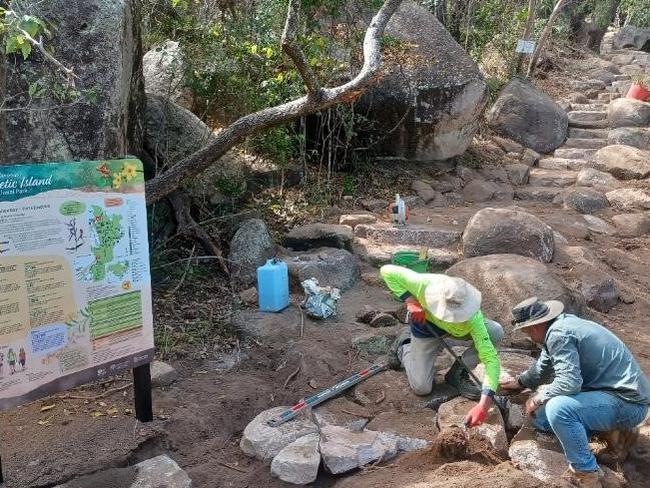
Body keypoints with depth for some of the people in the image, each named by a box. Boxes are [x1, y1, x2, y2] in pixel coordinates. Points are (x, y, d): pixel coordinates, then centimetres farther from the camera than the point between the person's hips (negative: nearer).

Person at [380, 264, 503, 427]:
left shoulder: (472, 318, -39)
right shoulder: (426, 284, -41)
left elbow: (490, 358, -40)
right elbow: (388, 271, -30)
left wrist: (484, 405, -48)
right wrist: (410, 301, -37)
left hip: (459, 327, 1)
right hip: (426, 327, -1)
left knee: (496, 332, -28)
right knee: (421, 388, -9)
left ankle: (458, 373, -5)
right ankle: (405, 345, 22)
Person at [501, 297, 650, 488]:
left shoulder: (558, 334, -22)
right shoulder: (561, 322, 8)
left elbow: (569, 382, -29)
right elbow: (544, 365, 26)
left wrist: (538, 398, -12)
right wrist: (521, 382, 39)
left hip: (628, 403, -10)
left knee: (558, 408, -32)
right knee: (541, 416, 11)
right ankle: (613, 430, 13)